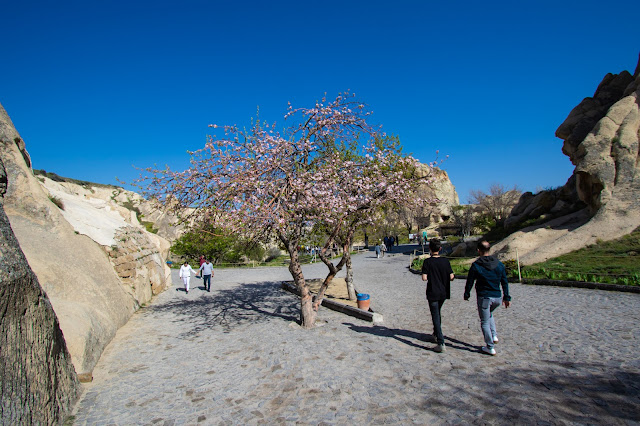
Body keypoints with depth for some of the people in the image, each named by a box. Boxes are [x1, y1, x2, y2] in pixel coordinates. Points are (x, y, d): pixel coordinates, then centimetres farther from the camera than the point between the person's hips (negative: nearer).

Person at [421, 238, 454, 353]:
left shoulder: (427, 262, -14)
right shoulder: (445, 261, -4)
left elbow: (424, 278, -19)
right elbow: (451, 277, -5)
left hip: (433, 293, -5)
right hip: (443, 292, 5)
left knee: (436, 317, -1)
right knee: (437, 313, 25)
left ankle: (441, 343, -7)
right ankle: (436, 334, 42)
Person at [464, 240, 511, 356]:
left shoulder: (476, 265, -11)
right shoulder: (499, 264, 3)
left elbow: (470, 282, -5)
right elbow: (505, 282, 8)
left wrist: (466, 294, 10)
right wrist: (507, 297, 15)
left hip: (484, 298, -5)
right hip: (497, 297, 5)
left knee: (485, 322, 8)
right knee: (489, 314, 32)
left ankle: (490, 347, 13)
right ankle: (494, 335, 21)